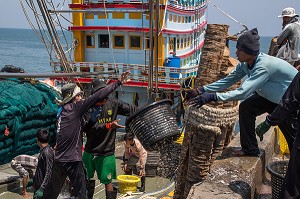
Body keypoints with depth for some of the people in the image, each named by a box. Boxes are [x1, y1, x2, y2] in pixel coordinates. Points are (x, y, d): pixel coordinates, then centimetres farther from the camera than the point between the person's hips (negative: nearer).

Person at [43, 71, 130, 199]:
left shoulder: (63, 110, 12)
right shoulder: (74, 108, -11)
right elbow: (98, 97, -17)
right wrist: (118, 82, -15)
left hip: (59, 159, 8)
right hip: (72, 160, -8)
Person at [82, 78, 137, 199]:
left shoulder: (112, 102, -4)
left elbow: (131, 110, -2)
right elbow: (88, 128, -21)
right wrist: (109, 126, -29)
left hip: (107, 153, 0)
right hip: (90, 151, 1)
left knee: (108, 181, 6)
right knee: (88, 180, 16)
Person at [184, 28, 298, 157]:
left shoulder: (263, 66, -38)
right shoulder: (245, 64, -12)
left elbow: (243, 92, -45)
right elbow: (227, 81, -10)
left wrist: (212, 97, -49)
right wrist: (200, 91, -18)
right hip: (271, 95, 7)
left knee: (292, 137, 1)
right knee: (246, 107, -9)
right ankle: (250, 149, 3)